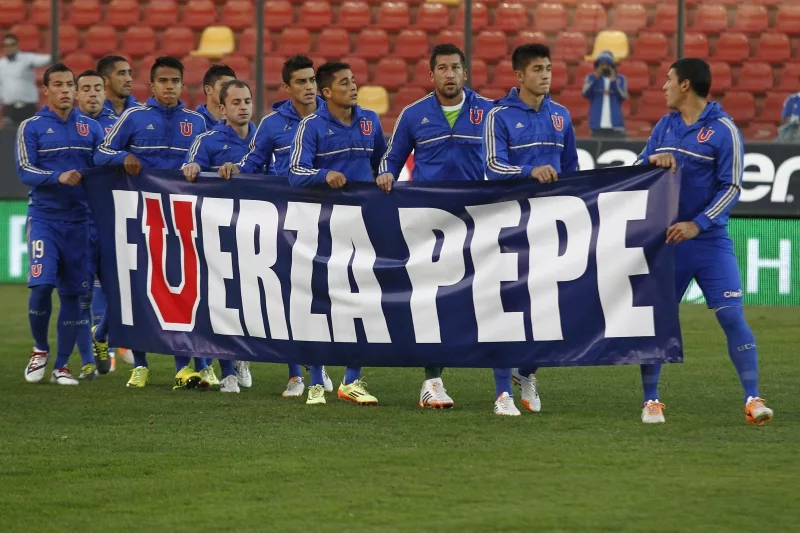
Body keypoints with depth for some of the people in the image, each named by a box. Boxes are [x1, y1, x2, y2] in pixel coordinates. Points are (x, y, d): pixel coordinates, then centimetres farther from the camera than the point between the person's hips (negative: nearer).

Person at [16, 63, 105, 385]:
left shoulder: (91, 128, 10)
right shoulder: (32, 127, 1)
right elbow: (25, 170, -8)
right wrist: (59, 177, -23)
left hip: (78, 220, 3)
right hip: (44, 217, -3)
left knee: (73, 292, 3)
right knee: (42, 285, -16)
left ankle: (62, 365, 13)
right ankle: (40, 350, 8)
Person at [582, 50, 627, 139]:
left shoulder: (620, 79, 7)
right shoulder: (591, 77, 7)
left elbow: (623, 97, -4)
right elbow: (586, 94, -7)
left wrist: (613, 81, -16)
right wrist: (595, 78, -19)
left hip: (616, 125, 0)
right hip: (597, 126, 0)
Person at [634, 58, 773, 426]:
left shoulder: (723, 129, -8)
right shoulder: (666, 125, 8)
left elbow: (732, 187, -11)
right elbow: (637, 170, 12)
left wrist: (697, 225, -20)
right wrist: (653, 159, -11)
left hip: (709, 240, -4)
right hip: (665, 238, 4)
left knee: (732, 316, -10)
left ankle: (752, 399, -5)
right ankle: (651, 401, 14)